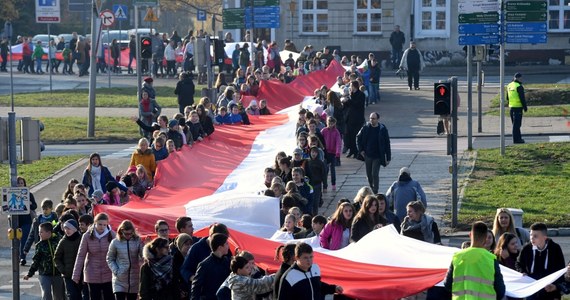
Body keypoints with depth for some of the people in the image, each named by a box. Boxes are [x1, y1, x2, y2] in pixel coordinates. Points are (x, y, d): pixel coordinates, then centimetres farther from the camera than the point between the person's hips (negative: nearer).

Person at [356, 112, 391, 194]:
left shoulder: (383, 129, -9)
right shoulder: (366, 128, -2)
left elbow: (387, 144, -4)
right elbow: (358, 138, 14)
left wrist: (388, 158, -5)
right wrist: (361, 150, 4)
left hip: (377, 156, -3)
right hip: (368, 156, 3)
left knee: (375, 174, -10)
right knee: (369, 174, 12)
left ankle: (375, 192, -2)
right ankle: (372, 189, 32)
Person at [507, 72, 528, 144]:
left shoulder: (509, 86, 11)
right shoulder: (519, 87, -15)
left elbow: (507, 98, 18)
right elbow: (522, 98, -16)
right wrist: (525, 107, -9)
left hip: (511, 106, 8)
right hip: (518, 107, -8)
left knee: (515, 124, 16)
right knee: (516, 124, -4)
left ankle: (518, 138, 23)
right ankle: (516, 139, -2)